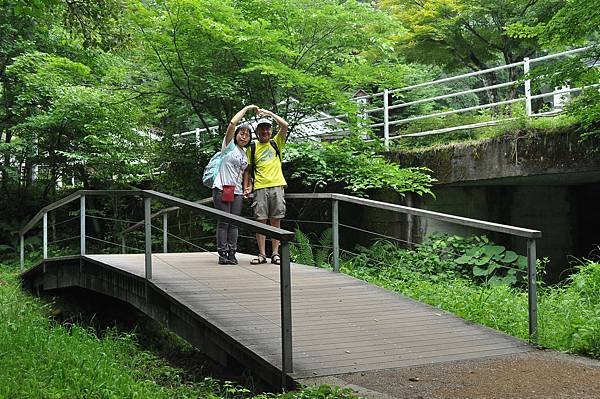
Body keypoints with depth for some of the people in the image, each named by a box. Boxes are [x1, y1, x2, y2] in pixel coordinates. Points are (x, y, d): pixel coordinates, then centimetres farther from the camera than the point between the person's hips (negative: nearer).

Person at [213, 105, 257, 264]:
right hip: (222, 189, -6)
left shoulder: (246, 154, 17)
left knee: (234, 223, 4)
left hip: (237, 191, 6)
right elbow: (232, 123, -11)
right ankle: (222, 254, 0)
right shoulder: (229, 145, 0)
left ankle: (232, 254, 7)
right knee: (223, 222, -5)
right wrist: (247, 108, -4)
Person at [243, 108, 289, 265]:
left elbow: (285, 126, -3)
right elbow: (248, 169, 12)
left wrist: (269, 113, 3)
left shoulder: (276, 143, 11)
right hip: (260, 188, 0)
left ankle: (275, 254, 5)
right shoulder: (252, 148, 11)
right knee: (260, 221, -1)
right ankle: (262, 254, 4)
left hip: (277, 186, 0)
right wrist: (246, 186, 1)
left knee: (276, 221, 2)